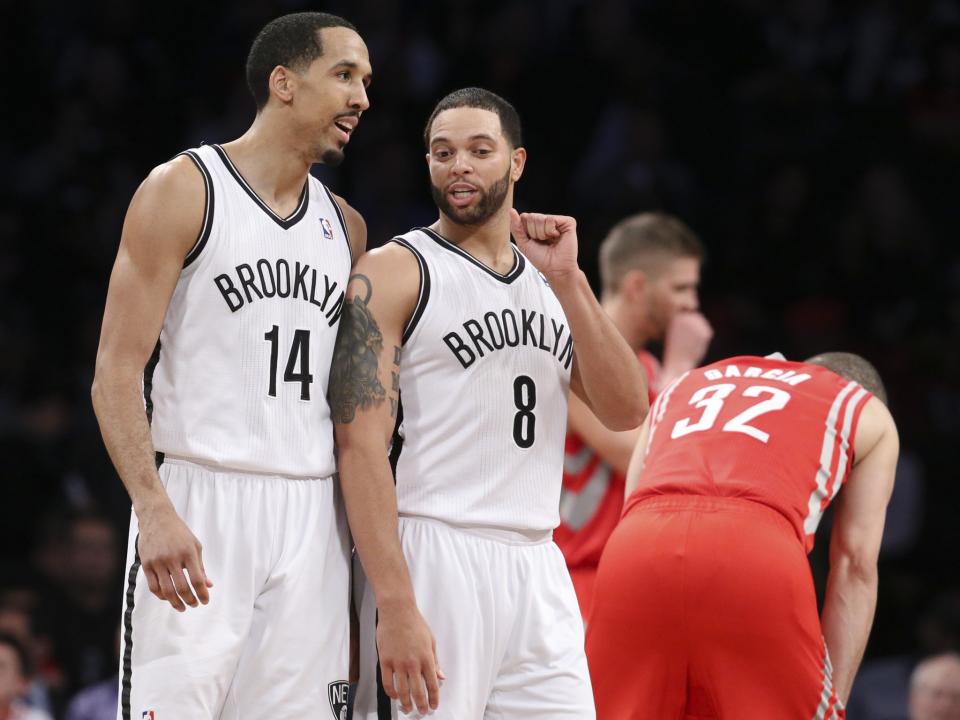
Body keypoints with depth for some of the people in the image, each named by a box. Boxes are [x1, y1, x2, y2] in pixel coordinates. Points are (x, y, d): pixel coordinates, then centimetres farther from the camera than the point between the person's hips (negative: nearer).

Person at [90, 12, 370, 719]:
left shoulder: (345, 227, 16)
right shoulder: (183, 190, -2)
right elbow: (117, 370, -8)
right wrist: (156, 511, -20)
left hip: (312, 514, 6)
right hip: (199, 501, -6)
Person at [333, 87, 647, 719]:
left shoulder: (549, 281, 18)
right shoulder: (394, 272, -1)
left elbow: (625, 411, 6)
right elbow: (359, 443, -11)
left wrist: (568, 281, -4)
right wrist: (397, 607, -20)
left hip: (539, 571, 6)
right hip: (434, 562, -6)